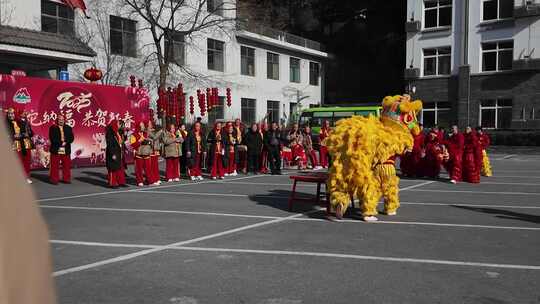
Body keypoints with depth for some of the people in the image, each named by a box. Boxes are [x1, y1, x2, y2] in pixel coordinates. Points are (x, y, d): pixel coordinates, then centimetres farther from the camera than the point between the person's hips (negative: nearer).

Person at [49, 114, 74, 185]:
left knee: (67, 165, 6)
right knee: (55, 165, 0)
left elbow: (71, 138, 3)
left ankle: (66, 178, 15)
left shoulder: (68, 128, 11)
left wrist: (65, 142, -14)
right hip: (56, 150, -3)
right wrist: (60, 143, -16)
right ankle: (54, 179, 7)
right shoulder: (53, 128, 3)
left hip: (66, 150, 3)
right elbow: (52, 138, -8)